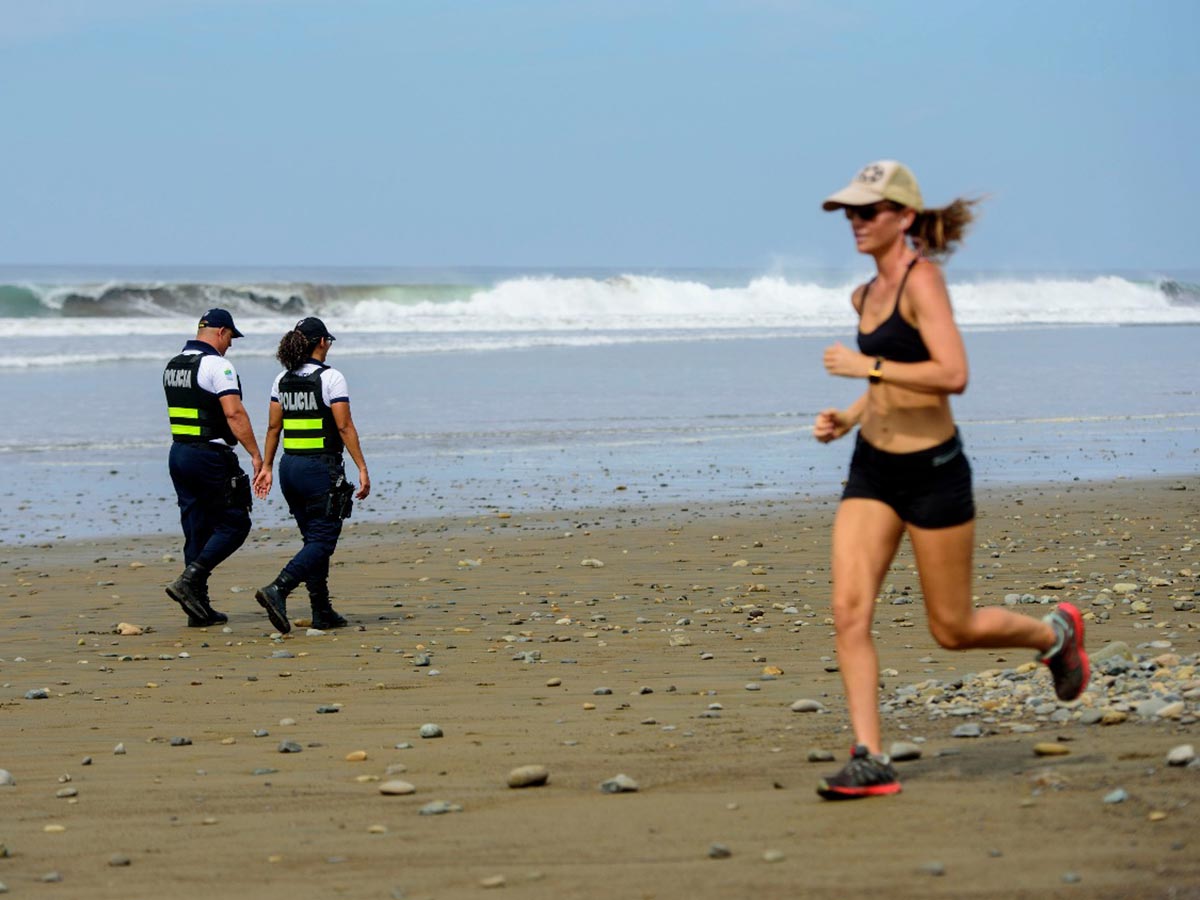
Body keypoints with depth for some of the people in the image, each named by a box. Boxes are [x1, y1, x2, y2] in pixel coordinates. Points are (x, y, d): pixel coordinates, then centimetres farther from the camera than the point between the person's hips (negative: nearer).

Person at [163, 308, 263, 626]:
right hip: (210, 456, -9)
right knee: (234, 523, 0)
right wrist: (255, 454, -19)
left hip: (179, 454, 9)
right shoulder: (217, 364, -13)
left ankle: (199, 608, 9)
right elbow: (234, 413, -21)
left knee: (197, 529, 10)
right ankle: (189, 580, -14)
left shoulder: (172, 366, 14)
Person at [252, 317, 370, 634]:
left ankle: (323, 612, 15)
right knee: (322, 540, -4)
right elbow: (344, 427, -13)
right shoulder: (330, 378, -10)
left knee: (314, 538, 15)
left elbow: (273, 427, 9)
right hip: (321, 468, -7)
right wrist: (362, 468, -11)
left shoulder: (282, 380, 8)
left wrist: (266, 467, 15)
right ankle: (277, 590, -24)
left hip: (289, 466, 7)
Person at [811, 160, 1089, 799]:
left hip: (931, 470, -7)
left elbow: (953, 374, -26)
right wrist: (848, 416, 9)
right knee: (848, 610, -9)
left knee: (953, 629, 6)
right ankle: (869, 761, -8)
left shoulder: (922, 279, -16)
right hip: (872, 467, 7)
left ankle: (1054, 634, 35)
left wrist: (866, 366, -25)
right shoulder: (868, 294, 10)